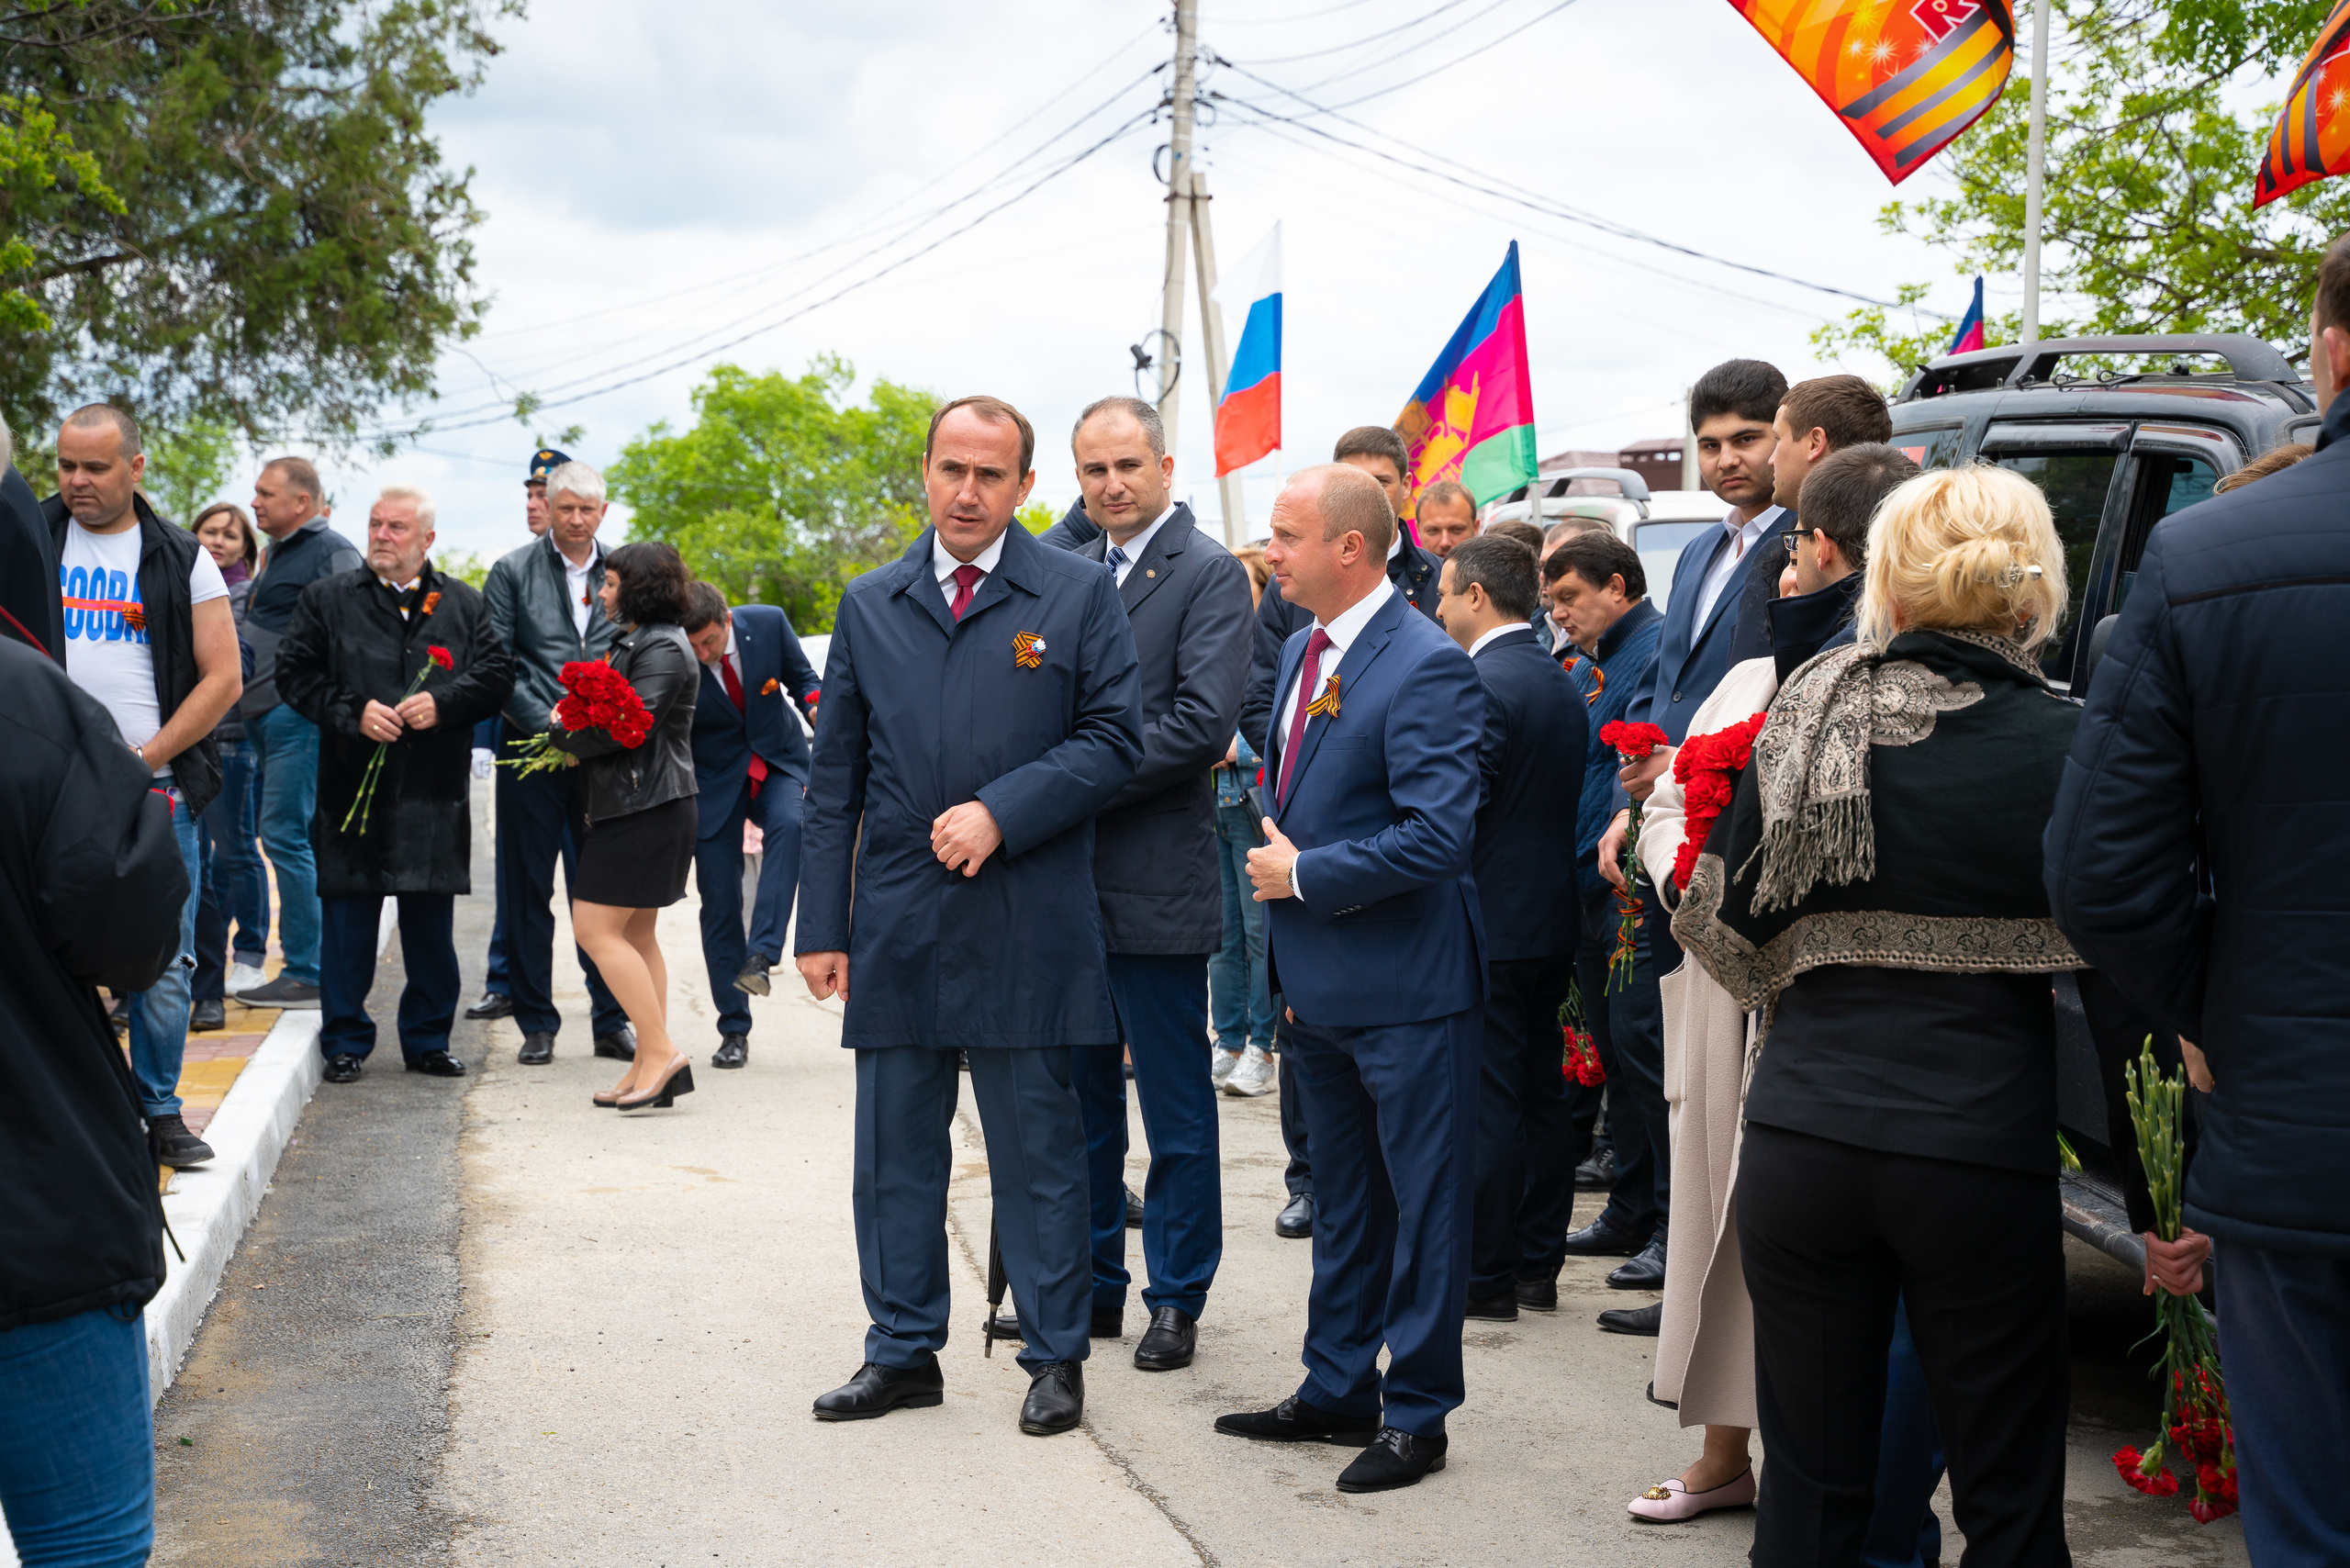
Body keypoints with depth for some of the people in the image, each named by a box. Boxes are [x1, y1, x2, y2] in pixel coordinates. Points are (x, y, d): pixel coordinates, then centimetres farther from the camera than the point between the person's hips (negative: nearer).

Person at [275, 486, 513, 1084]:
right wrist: (353, 713, -12)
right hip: (353, 788, -1)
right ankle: (345, 1043, 13)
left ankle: (428, 1040, 18)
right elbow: (295, 674, 1)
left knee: (432, 924, 7)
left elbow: (496, 673, 4)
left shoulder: (464, 604, 10)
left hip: (435, 795, 1)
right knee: (348, 923, 2)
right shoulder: (327, 599, 7)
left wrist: (441, 703, -13)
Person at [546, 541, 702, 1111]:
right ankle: (650, 1065, 13)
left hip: (647, 808, -11)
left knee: (596, 928, -11)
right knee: (636, 936, 10)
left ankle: (660, 1052, -10)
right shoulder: (634, 641, 20)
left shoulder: (663, 648, -13)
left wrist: (562, 731, -8)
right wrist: (574, 724, 1)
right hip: (637, 805, 11)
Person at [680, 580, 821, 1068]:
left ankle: (761, 955, -36)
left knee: (789, 824, -34)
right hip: (714, 781, -1)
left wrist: (817, 707, -18)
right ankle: (734, 1031, 8)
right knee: (720, 904, -3)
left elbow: (801, 676, 2)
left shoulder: (768, 623, -15)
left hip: (777, 762, 1)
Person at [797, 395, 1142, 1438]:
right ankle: (903, 1353, 22)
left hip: (1027, 927, -3)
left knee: (1038, 1146, 4)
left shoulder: (1079, 595, 1)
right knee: (894, 1147, 9)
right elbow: (834, 777, 10)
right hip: (897, 924, 3)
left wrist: (1002, 812, -15)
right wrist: (821, 925, 4)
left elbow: (1113, 738, -3)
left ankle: (1056, 1357, 17)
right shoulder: (869, 606, 10)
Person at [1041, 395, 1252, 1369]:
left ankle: (1176, 1300, 16)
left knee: (1176, 1110, 4)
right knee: (1078, 1099, 14)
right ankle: (1090, 1288, 26)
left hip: (1155, 885, -6)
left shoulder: (1209, 574, -7)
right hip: (1063, 879, 7)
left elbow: (1201, 723, -17)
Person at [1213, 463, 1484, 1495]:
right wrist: (1277, 854, 7)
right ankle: (1337, 1391, 30)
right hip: (1319, 980, 9)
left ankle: (1417, 1412, 15)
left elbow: (1437, 837, -25)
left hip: (1405, 984, -9)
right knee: (1342, 1200, 18)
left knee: (1421, 1203, 4)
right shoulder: (1303, 652, 10)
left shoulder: (1427, 668, -19)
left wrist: (1302, 875, -17)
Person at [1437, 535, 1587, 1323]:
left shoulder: (1483, 687, -17)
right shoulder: (1562, 683, 11)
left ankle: (1487, 1277, 4)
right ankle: (1537, 1260, 22)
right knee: (1541, 1095, 14)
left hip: (1489, 927, -9)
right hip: (1553, 921, 9)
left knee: (1487, 1103, -2)